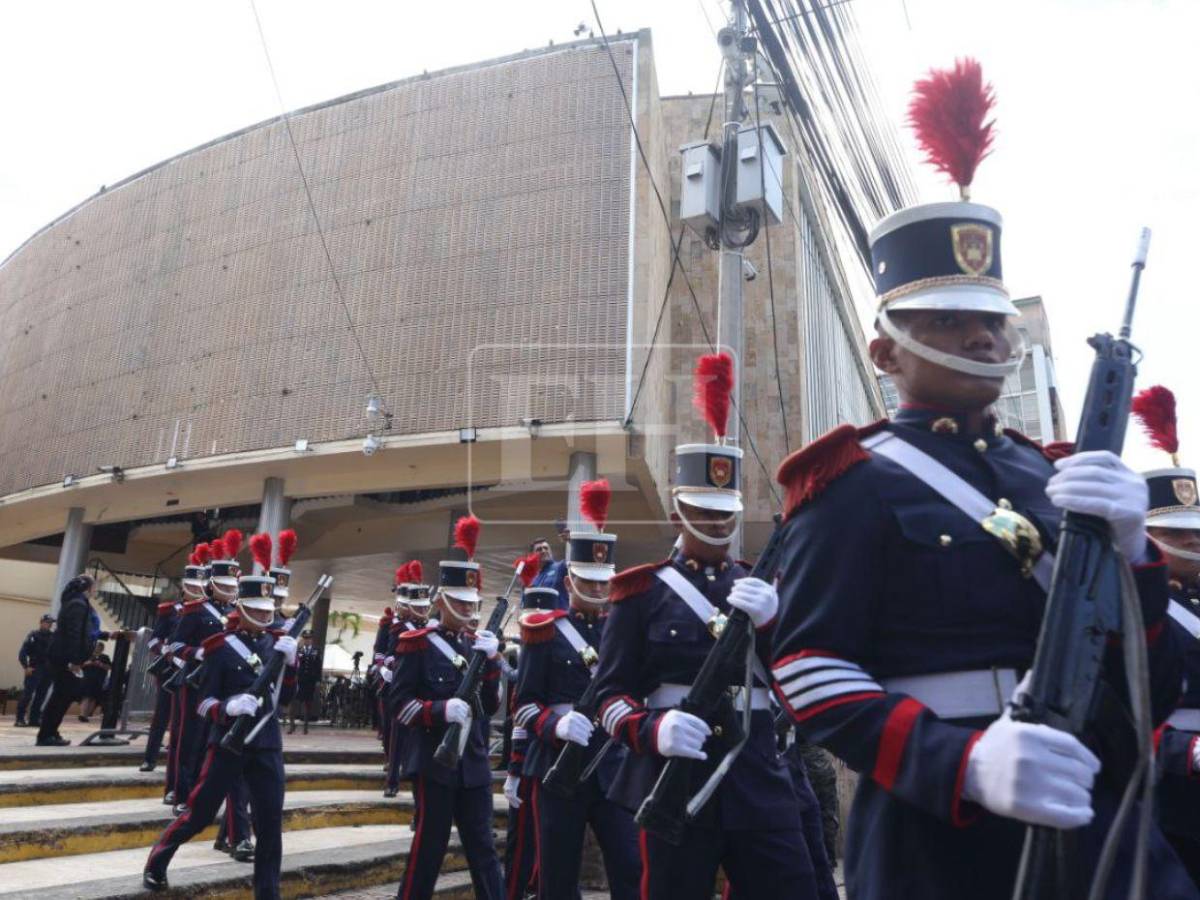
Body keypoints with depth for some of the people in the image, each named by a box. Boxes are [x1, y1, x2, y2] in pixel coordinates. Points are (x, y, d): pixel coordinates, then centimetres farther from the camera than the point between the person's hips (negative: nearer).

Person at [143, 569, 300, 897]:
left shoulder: (277, 644, 6)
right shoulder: (221, 646, -7)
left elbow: (286, 699, 5)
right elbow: (203, 703, -7)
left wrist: (290, 662, -11)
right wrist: (228, 707, -27)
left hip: (267, 745, 3)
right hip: (227, 742, -3)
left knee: (270, 823, 1)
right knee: (198, 814, 7)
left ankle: (268, 892, 13)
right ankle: (156, 863, 35)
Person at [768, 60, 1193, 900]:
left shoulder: (1056, 477, 9)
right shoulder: (855, 485, -9)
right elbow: (811, 673, -15)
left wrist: (1128, 549, -12)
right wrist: (964, 760, -29)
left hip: (1101, 817, 5)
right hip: (942, 831, -5)